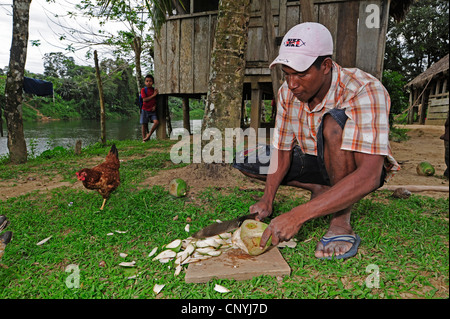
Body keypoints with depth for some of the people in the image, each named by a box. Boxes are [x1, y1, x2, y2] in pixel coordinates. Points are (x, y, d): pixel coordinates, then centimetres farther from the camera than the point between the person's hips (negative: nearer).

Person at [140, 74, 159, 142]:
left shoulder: (155, 90, 8)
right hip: (145, 110, -2)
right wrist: (153, 95, -14)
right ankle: (144, 139, 13)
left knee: (156, 122, -16)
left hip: (152, 110, 3)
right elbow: (144, 99, -14)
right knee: (144, 125, 1)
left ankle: (148, 135, 0)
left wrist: (155, 106, -5)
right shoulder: (143, 90, -3)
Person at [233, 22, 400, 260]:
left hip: (357, 168, -5)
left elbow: (369, 176, -40)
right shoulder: (287, 92, -13)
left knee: (334, 122, -37)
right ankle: (321, 190, 3)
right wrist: (267, 200, -19)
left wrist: (298, 215, -44)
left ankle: (342, 222, -22)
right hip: (315, 161, 6)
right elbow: (282, 151, -6)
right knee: (245, 161, -4)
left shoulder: (365, 91, -31)